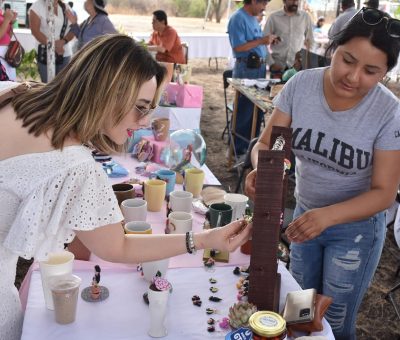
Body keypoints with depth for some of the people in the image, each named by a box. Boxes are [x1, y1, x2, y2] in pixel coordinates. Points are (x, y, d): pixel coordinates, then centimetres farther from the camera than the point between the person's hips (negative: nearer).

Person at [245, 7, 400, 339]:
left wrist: (328, 216, -37)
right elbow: (266, 144, -10)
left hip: (355, 228, -3)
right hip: (305, 213, 3)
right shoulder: (300, 85, -15)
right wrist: (261, 170, -35)